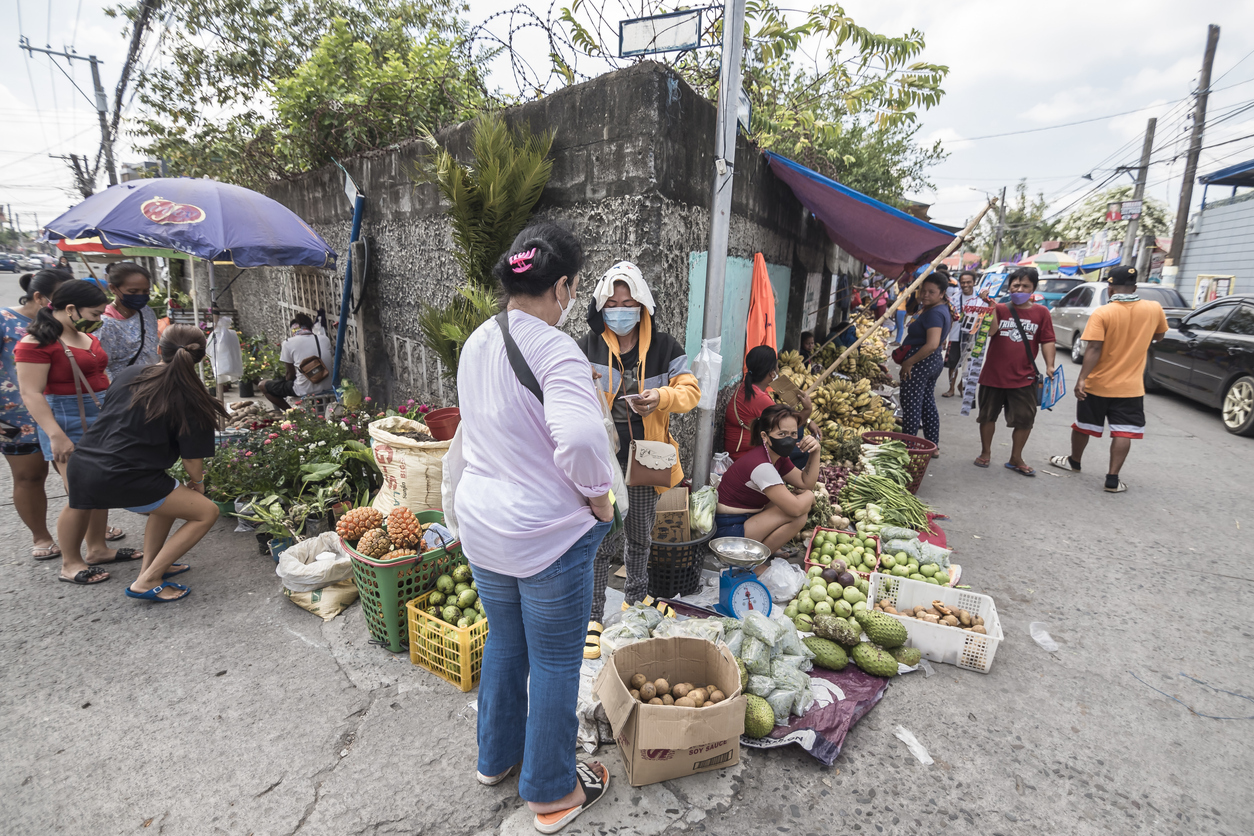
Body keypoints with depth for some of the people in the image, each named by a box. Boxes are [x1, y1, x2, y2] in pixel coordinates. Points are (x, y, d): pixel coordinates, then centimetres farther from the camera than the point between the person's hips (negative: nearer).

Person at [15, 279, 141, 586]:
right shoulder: (36, 343, -13)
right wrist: (56, 435, -22)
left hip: (101, 418, 8)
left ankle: (97, 549, 26)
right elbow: (31, 393, -17)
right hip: (68, 422, -8)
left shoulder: (88, 337, 11)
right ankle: (70, 564, 9)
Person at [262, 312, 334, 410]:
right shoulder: (325, 340, 1)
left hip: (305, 391, -6)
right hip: (326, 387, 6)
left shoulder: (288, 343, -8)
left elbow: (290, 374, -1)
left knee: (263, 385, 19)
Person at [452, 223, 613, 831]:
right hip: (548, 534, -8)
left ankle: (496, 757, 48)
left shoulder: (477, 342, 3)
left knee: (504, 641, 26)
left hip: (482, 524, 8)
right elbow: (581, 441, -34)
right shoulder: (554, 349, -22)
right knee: (555, 663, 13)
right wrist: (600, 501, -17)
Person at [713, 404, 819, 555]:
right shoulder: (761, 465, -26)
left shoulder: (779, 457, 5)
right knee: (799, 514, -17)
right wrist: (808, 497, -5)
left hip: (747, 518, 10)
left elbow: (806, 483, 8)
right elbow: (795, 508, -27)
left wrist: (815, 452, -2)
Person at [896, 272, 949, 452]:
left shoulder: (934, 314, -20)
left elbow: (932, 344, -30)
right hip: (934, 362, 11)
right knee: (927, 404, 16)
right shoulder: (942, 309, 13)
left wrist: (909, 362, -24)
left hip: (920, 363, -11)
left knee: (911, 406, -4)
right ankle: (934, 447, 23)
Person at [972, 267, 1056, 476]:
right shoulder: (1000, 309, 1)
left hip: (1024, 378, 1)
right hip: (993, 375, -1)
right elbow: (991, 331, -17)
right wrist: (990, 306, -22)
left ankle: (1016, 459, 21)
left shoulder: (1041, 312, 4)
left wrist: (1050, 365, -9)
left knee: (1024, 420, 5)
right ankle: (985, 452, 28)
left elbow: (1047, 340, 2)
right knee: (988, 416, 11)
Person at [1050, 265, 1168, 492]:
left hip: (1097, 384, -2)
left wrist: (1082, 378, -22)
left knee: (1083, 424, 15)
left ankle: (1074, 461, 33)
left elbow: (1094, 349, -21)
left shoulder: (1102, 314, -14)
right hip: (1130, 386, 2)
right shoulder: (1154, 309, -2)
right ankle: (1113, 478, 1)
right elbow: (1159, 336, 16)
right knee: (1123, 432, 3)